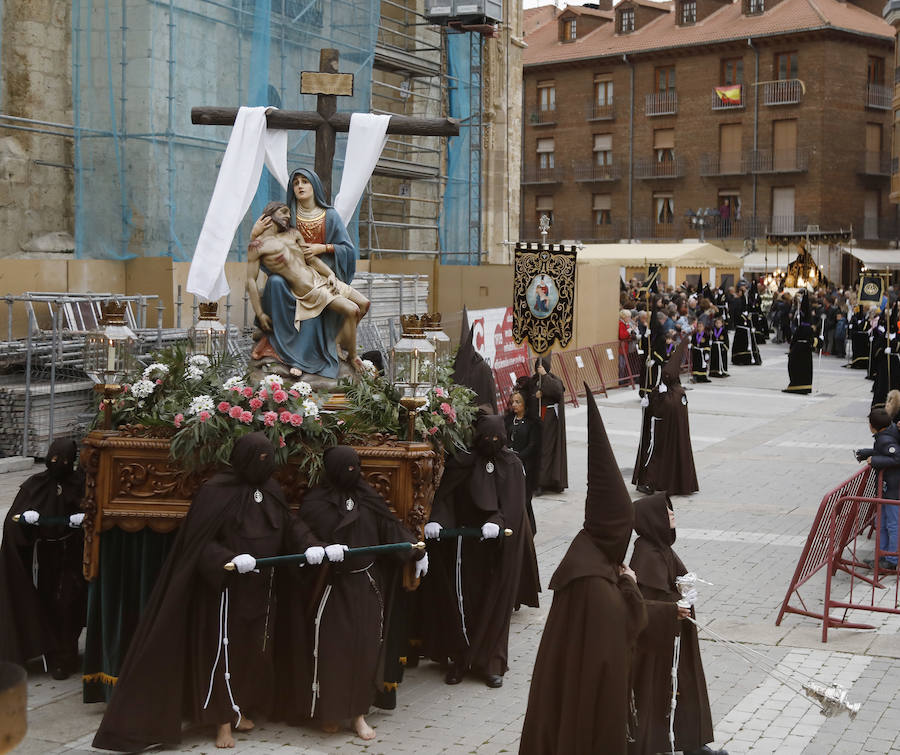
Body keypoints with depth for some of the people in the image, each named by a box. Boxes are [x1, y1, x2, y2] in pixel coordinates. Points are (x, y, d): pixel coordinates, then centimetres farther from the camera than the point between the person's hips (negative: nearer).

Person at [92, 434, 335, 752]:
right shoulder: (216, 491, -15)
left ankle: (240, 710, 31)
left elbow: (290, 525, 9)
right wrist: (230, 559, -30)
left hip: (261, 588, 6)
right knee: (223, 650, 2)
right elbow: (200, 543, -15)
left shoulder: (271, 490, 4)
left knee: (255, 651, 13)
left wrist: (311, 547, -10)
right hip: (226, 588, -6)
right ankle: (223, 721, 13)